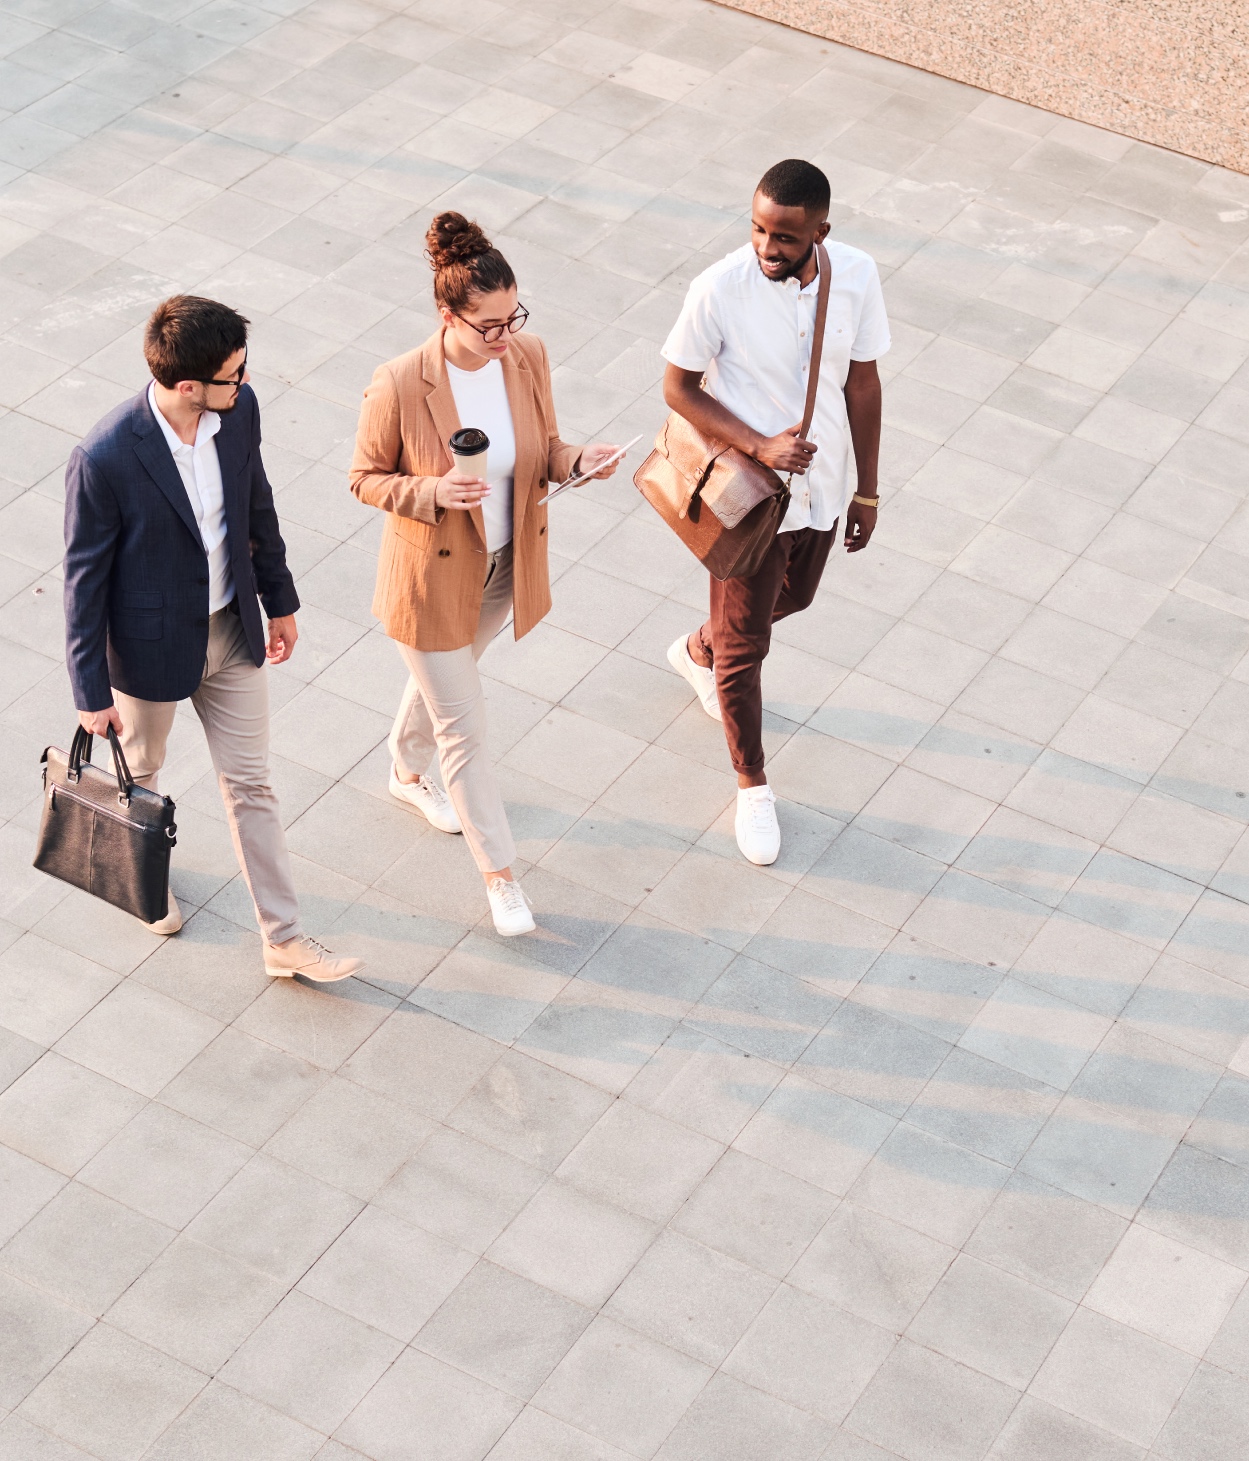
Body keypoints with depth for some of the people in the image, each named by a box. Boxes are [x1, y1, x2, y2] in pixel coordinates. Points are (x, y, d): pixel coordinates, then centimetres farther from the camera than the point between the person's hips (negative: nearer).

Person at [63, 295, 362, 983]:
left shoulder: (238, 409, -15)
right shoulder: (104, 459, -31)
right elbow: (84, 578, -19)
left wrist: (280, 601, 15)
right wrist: (92, 693, -12)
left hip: (232, 631, 4)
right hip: (150, 644, -4)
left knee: (250, 785, 13)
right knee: (139, 773, 23)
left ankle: (284, 938, 25)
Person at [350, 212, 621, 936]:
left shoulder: (529, 357, -13)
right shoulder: (400, 386, -28)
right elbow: (367, 478, -13)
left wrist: (577, 460, -20)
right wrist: (432, 492, -32)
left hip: (507, 568, 5)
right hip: (434, 577, -5)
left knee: (445, 677, 31)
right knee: (464, 727, 5)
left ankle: (408, 773, 61)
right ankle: (499, 871, 22)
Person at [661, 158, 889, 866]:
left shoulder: (856, 276, -15)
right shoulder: (720, 290, -26)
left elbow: (862, 384, -3)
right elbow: (679, 387, -14)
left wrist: (866, 490, 4)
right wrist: (761, 446, -26)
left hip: (824, 486, 5)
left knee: (792, 599, 29)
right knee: (745, 644, 8)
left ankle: (698, 651, 60)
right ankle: (753, 785, 29)